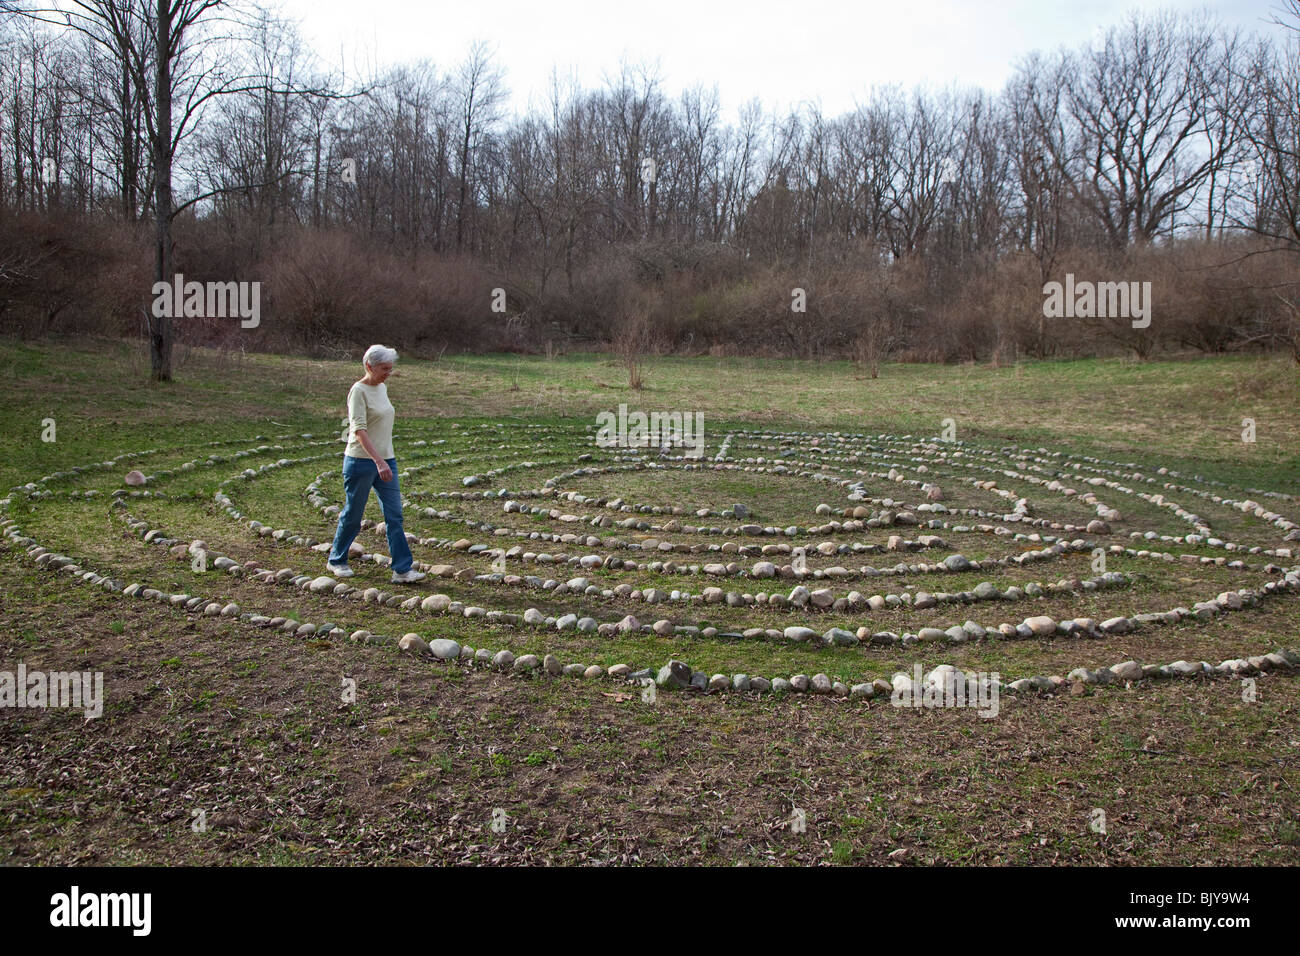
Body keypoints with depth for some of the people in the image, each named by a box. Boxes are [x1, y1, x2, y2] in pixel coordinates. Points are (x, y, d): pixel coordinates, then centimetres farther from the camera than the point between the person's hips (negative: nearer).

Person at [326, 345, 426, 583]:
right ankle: (336, 561, 27)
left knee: (395, 515, 0)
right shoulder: (359, 391, -14)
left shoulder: (382, 387, 10)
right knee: (352, 515, 7)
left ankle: (402, 569, 0)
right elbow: (359, 430, -23)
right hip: (361, 461, -7)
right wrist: (378, 461, -32)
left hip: (386, 460, 7)